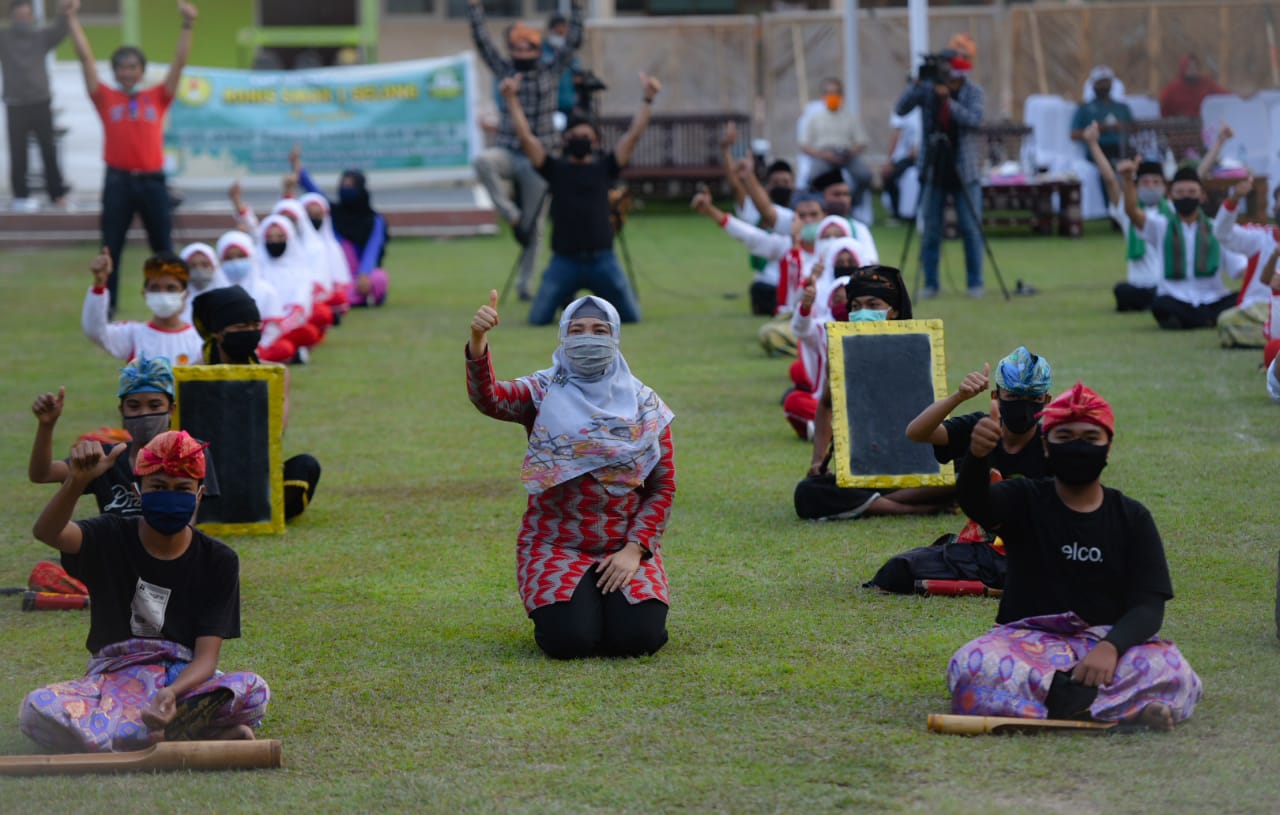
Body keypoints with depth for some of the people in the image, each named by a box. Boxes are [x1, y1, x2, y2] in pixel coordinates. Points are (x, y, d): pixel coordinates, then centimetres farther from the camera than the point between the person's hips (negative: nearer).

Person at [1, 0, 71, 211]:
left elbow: (60, 31, -14)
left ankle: (57, 193, 16)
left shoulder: (41, 37, 2)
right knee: (18, 152, 2)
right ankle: (21, 195, 10)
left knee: (49, 150, 7)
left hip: (41, 102, 1)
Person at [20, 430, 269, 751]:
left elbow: (206, 657, -6)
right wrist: (76, 482, -41)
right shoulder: (111, 538, 2)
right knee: (37, 708, -33)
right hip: (113, 681, 1)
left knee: (254, 692, -32)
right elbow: (47, 532, -20)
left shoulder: (218, 561, 2)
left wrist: (171, 692, -29)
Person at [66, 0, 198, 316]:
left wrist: (187, 26, -7)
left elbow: (179, 62, 3)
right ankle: (106, 305, 9)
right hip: (118, 180, -1)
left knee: (163, 246, 7)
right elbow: (86, 58, 3)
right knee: (111, 248, 3)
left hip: (152, 180, 1)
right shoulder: (106, 98, 6)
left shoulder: (157, 97, 9)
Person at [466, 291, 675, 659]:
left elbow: (663, 488, 5)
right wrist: (478, 342, -41)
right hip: (556, 546, -1)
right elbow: (488, 399, -22)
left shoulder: (645, 405, 4)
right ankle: (553, 609, 14)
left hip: (625, 547, 1)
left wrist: (634, 550, -9)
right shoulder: (543, 392, 0)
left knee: (637, 637, -21)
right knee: (569, 639, -24)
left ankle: (609, 599, 15)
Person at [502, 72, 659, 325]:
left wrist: (647, 99, -7)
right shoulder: (555, 169, 9)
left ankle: (603, 301, 33)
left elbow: (633, 134, 2)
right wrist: (512, 100, -7)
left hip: (602, 259, 1)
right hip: (564, 261, 0)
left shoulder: (604, 168, 10)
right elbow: (525, 136, 1)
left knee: (631, 316, -5)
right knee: (539, 319, -9)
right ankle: (567, 299, 28)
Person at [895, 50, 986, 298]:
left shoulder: (973, 92, -1)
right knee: (930, 230, 3)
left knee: (971, 229, -1)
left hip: (964, 171, -1)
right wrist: (915, 86, -21)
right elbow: (900, 109, -8)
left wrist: (947, 100, -26)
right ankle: (930, 284, 9)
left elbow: (974, 119, -17)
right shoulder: (927, 89, 1)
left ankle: (975, 283, 7)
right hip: (933, 170, 1)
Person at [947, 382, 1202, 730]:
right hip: (1028, 642, 0)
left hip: (1108, 641, 0)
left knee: (1171, 672, -31)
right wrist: (977, 456, -41)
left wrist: (1110, 647, -23)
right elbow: (975, 503, -17)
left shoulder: (1132, 518, 9)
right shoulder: (1025, 500, 7)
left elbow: (1149, 605, -1)